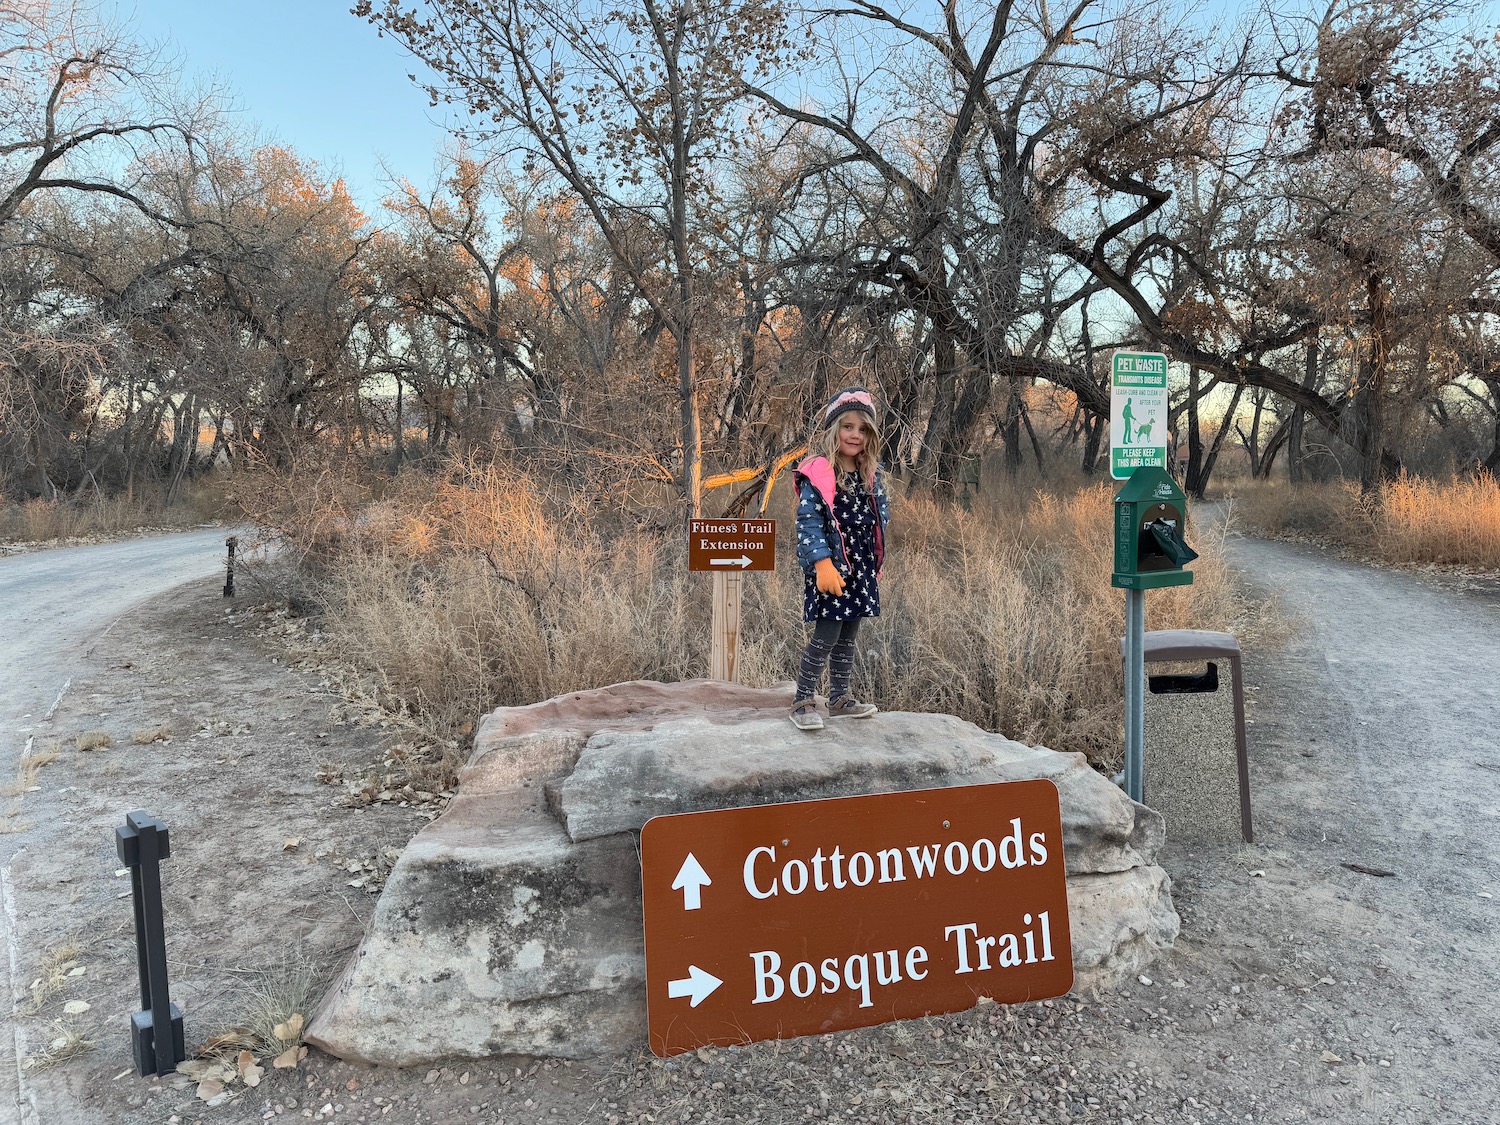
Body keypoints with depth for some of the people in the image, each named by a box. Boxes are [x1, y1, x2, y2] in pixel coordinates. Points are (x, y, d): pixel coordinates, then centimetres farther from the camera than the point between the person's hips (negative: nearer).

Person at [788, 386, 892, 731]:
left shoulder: (872, 475, 9)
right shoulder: (817, 474, -12)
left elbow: (880, 518, 17)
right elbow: (808, 522, -17)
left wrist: (876, 563, 15)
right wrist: (822, 563, -24)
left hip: (861, 569, 7)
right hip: (829, 567, -7)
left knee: (848, 637, 14)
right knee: (826, 636, -7)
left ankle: (840, 699, 25)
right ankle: (803, 702, 5)